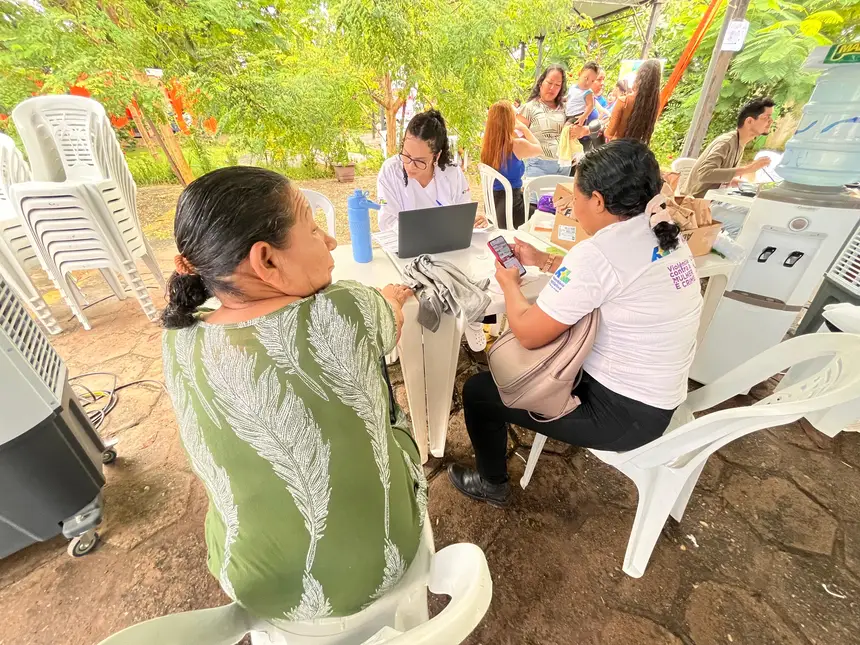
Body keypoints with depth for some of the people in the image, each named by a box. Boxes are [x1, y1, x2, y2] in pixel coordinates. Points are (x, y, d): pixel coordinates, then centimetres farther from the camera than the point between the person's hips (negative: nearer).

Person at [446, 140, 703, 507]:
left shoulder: (598, 252, -27)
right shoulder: (666, 234, 0)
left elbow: (529, 334, -21)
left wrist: (509, 284, -3)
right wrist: (543, 262, 14)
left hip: (623, 412, -9)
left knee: (478, 390, 2)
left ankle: (492, 485, 28)